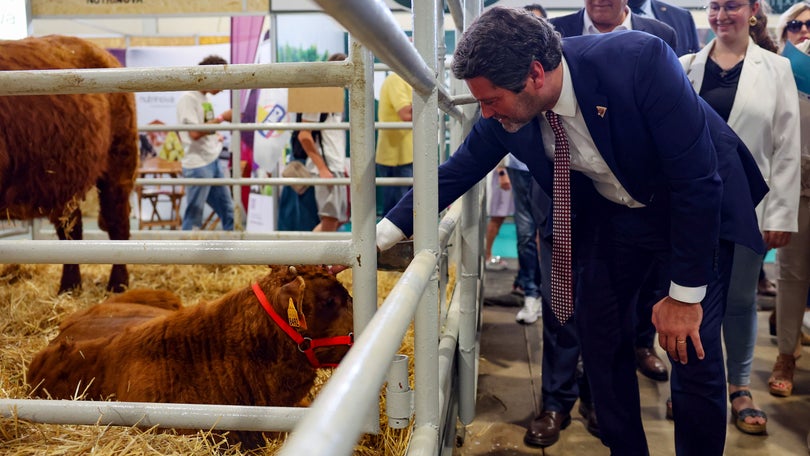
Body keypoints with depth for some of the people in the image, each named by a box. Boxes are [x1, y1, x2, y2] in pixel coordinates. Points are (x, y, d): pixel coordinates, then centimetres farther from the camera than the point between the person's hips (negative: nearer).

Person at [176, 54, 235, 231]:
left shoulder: (207, 97, 12)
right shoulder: (188, 98, -14)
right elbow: (194, 132, -22)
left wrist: (215, 135, 5)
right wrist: (221, 118, -18)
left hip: (213, 162, 9)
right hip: (197, 166, -9)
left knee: (228, 211, 15)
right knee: (193, 218, -1)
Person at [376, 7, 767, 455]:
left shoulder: (640, 60, -34)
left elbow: (698, 179, -28)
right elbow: (457, 172, -5)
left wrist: (686, 295, -22)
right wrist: (380, 236, -8)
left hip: (696, 210, -4)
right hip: (608, 213, 5)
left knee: (693, 353, -5)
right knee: (598, 337, 7)